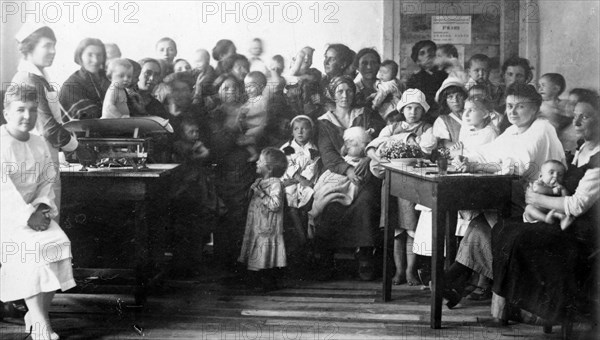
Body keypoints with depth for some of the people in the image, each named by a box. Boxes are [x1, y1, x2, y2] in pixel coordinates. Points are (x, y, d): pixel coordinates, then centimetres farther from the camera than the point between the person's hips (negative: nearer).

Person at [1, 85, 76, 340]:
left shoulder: (39, 144, 11)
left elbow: (47, 181, 11)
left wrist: (42, 207, -8)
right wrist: (27, 215, -24)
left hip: (33, 212, 6)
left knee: (59, 243, -18)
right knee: (31, 248, -28)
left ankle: (36, 316, -6)